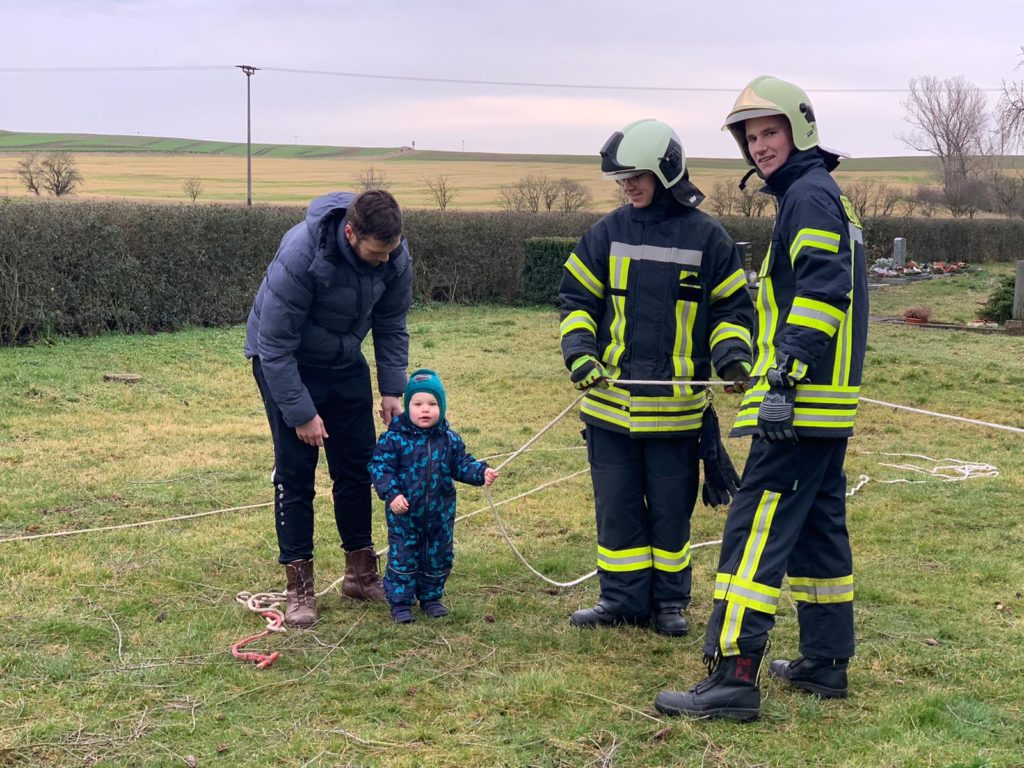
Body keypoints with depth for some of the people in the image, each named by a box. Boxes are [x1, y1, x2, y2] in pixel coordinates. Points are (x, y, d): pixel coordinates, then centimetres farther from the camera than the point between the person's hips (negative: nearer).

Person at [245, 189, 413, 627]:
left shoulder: (395, 257, -18)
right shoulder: (301, 254, -35)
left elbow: (391, 326, 0)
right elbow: (275, 344, -28)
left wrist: (393, 389, -9)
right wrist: (301, 413, -25)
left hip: (345, 362, 5)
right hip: (285, 362, -5)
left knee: (357, 467, 6)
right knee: (294, 473, -7)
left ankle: (361, 573, 19)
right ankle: (299, 587, 1)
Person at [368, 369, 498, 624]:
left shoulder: (449, 439, -1)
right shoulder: (394, 438, -13)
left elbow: (461, 464, 7)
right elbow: (380, 467, -12)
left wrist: (481, 472, -11)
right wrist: (391, 494, -23)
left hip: (440, 514, 4)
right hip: (404, 514, -4)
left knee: (439, 557, 14)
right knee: (402, 557, 3)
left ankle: (431, 597, 31)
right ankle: (400, 602, 15)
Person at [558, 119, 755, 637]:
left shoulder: (707, 236, -1)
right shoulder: (609, 232, 5)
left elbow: (732, 307, 5)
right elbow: (576, 298, 8)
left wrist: (731, 355, -13)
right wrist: (580, 352, -9)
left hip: (677, 406, -2)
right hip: (610, 402, 2)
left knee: (671, 508, 8)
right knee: (617, 506, 8)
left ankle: (670, 601, 22)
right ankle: (622, 599, 20)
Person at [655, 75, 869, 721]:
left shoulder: (809, 194, -11)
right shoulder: (824, 196, 21)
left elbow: (823, 290, -22)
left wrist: (784, 377, -25)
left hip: (802, 404, -11)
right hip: (829, 402, 11)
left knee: (756, 528, -12)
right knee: (819, 527, 15)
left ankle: (735, 676, -12)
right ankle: (826, 663, 23)